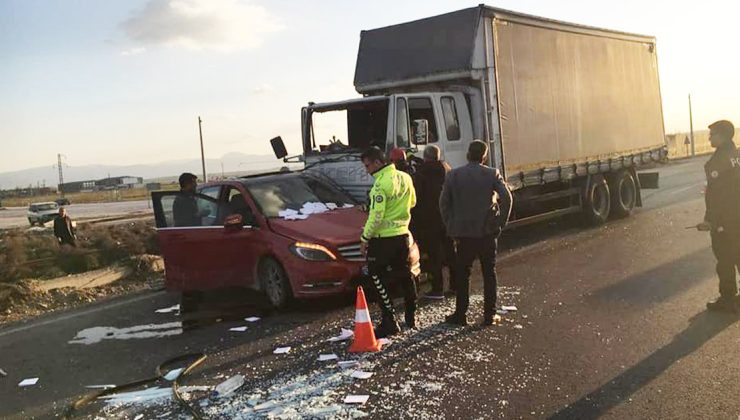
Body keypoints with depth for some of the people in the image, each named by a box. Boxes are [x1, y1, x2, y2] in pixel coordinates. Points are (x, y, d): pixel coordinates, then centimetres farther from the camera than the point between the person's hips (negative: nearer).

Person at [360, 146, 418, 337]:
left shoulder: (381, 184, -20)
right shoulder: (404, 177, 5)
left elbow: (376, 215, -22)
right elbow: (412, 202, 18)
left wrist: (365, 237, -14)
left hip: (383, 238, -8)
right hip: (402, 234, 8)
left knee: (379, 278, 0)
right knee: (405, 275, 18)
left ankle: (389, 322, -2)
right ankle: (411, 317, 28)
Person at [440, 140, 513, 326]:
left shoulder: (453, 175, 1)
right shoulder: (492, 174, -1)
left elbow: (444, 203, 2)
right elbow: (506, 198, -9)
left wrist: (451, 225, 7)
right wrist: (500, 223, -1)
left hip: (463, 232, 0)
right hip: (487, 232, 0)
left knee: (462, 274, 9)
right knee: (489, 273, 9)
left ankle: (460, 314, 11)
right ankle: (489, 314, 10)